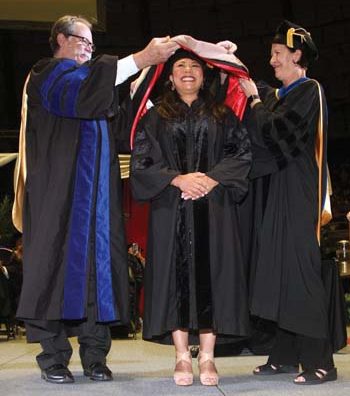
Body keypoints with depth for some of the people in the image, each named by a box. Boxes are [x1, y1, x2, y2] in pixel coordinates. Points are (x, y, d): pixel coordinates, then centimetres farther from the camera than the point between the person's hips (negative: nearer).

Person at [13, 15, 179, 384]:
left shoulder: (92, 78, 24)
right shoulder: (45, 76, 1)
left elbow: (126, 120, 13)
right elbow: (80, 93, -21)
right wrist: (140, 59, -24)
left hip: (97, 194, 6)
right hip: (59, 192, -6)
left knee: (98, 263, 1)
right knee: (60, 260, -6)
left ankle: (94, 356, 5)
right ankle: (53, 356, 1)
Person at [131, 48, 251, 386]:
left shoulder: (222, 115, 14)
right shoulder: (155, 117, 11)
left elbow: (242, 153, 4)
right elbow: (141, 161, 2)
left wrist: (213, 179, -11)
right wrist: (178, 179, -12)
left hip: (214, 208, 1)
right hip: (170, 209, 0)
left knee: (211, 275, -3)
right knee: (176, 275, -4)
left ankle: (207, 357, 3)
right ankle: (182, 356, 3)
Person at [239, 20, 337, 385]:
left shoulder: (309, 91, -6)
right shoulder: (277, 95, 18)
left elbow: (273, 130, -16)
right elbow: (259, 136, 12)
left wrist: (254, 99, -3)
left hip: (297, 191, -8)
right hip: (276, 193, 8)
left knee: (298, 270, -11)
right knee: (280, 271, 8)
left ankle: (319, 361, -8)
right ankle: (286, 355, 14)